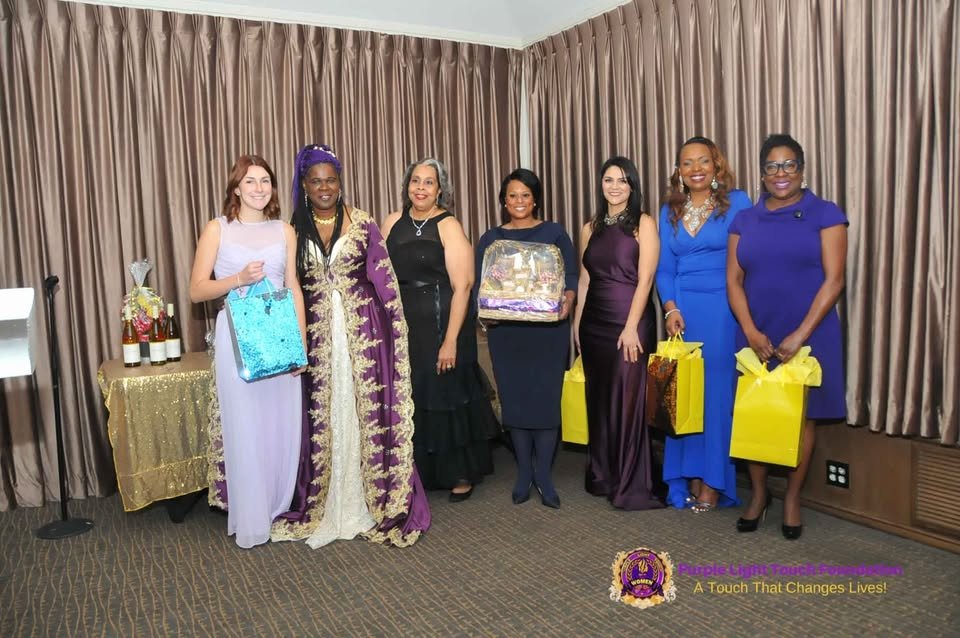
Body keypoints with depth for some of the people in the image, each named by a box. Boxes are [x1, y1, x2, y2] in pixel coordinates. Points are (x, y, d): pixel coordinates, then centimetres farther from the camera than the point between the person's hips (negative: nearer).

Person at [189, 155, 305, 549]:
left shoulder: (284, 231, 9)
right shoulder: (218, 229, 2)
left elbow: (294, 288, 10)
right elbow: (196, 291, 0)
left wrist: (301, 340, 1)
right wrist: (238, 279, -16)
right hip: (236, 338, -3)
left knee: (282, 424, 7)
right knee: (245, 428, 0)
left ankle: (279, 510, 25)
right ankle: (251, 521, 14)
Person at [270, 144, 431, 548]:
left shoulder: (363, 224, 2)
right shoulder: (295, 231, 7)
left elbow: (383, 277, 0)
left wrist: (395, 328, -7)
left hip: (362, 330, -1)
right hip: (317, 335, 2)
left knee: (367, 413, 1)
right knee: (321, 417, 5)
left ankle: (372, 504, 14)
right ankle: (324, 508, 19)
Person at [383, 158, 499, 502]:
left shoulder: (448, 226, -9)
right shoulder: (393, 222, 7)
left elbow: (462, 286, -15)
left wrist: (451, 340, -20)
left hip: (442, 322, -5)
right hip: (403, 324, 5)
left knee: (447, 396, 4)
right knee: (411, 400, 10)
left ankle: (462, 474, 21)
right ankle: (420, 472, 27)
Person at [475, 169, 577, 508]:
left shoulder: (555, 233, 8)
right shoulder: (490, 238, 12)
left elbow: (571, 275, 4)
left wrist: (568, 299, -17)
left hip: (548, 330, -1)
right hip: (506, 331, 2)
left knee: (546, 397, -3)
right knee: (514, 398, 4)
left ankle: (543, 474, 9)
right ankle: (523, 471, 17)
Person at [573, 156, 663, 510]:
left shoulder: (643, 223, -2)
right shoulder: (590, 228, 12)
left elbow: (645, 279, -9)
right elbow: (584, 280, 13)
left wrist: (631, 327, -16)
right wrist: (577, 323, 8)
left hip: (630, 321, -5)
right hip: (595, 322, 5)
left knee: (628, 400, -2)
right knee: (599, 398, 10)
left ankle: (631, 487, 8)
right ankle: (602, 477, 23)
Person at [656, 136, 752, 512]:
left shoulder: (737, 202, 1)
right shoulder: (669, 211, 12)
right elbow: (664, 269, 10)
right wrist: (670, 308, -5)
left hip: (724, 310, -3)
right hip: (682, 311, 4)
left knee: (718, 390, -2)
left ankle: (713, 482, 9)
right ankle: (688, 479, 16)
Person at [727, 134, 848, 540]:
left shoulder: (825, 214, -1)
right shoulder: (744, 220, 8)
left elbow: (833, 280, -7)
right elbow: (733, 281, 3)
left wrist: (800, 335, -14)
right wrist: (751, 332, -10)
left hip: (808, 335, -2)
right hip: (756, 337, 3)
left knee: (801, 415, 6)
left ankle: (792, 499, 22)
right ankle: (758, 493, 24)